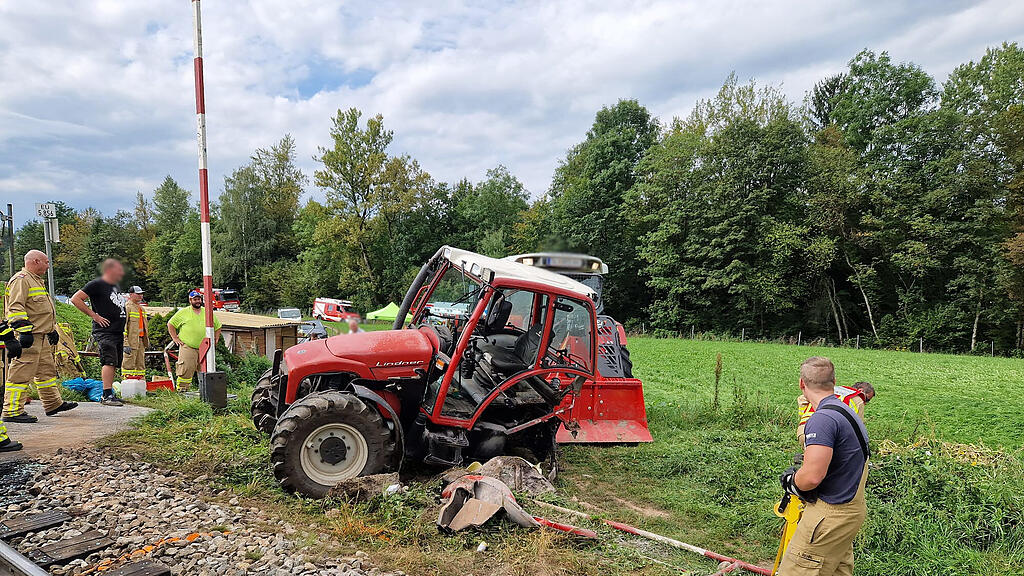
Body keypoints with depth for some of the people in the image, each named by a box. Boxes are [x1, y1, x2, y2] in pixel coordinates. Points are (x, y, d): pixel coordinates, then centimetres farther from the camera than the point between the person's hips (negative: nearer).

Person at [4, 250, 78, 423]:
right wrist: (24, 331, -27)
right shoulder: (21, 280, -10)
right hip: (28, 337, -11)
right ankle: (12, 411, -5)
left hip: (41, 336, 11)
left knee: (47, 370, 16)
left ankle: (53, 404, 26)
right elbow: (16, 307, -20)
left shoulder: (36, 281, 23)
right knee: (21, 373, -9)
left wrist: (52, 329, 31)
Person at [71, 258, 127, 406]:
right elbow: (75, 299, -13)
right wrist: (94, 315, -14)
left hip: (118, 331, 9)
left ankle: (108, 395, 15)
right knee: (109, 361, -17)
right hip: (104, 331, -9)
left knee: (114, 364, 9)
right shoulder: (97, 284, -7)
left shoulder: (115, 286, 19)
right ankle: (107, 395, -18)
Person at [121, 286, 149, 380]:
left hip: (141, 340, 9)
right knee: (129, 365, -6)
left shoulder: (142, 308, 19)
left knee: (140, 365, 12)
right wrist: (125, 344, -21)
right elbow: (122, 326, -15)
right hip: (131, 341, -8)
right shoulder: (126, 307, -8)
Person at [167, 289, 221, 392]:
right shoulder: (183, 312, 6)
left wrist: (215, 339, 15)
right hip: (187, 347, -3)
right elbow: (170, 324, 10)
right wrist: (175, 338, 3)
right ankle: (181, 388, -4)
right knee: (186, 369, -12)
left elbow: (217, 326, 25)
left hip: (205, 348, 3)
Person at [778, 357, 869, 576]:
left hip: (830, 515, -10)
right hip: (853, 510, 10)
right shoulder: (849, 412, 11)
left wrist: (790, 481, -7)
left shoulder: (823, 418, -22)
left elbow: (812, 477, -28)